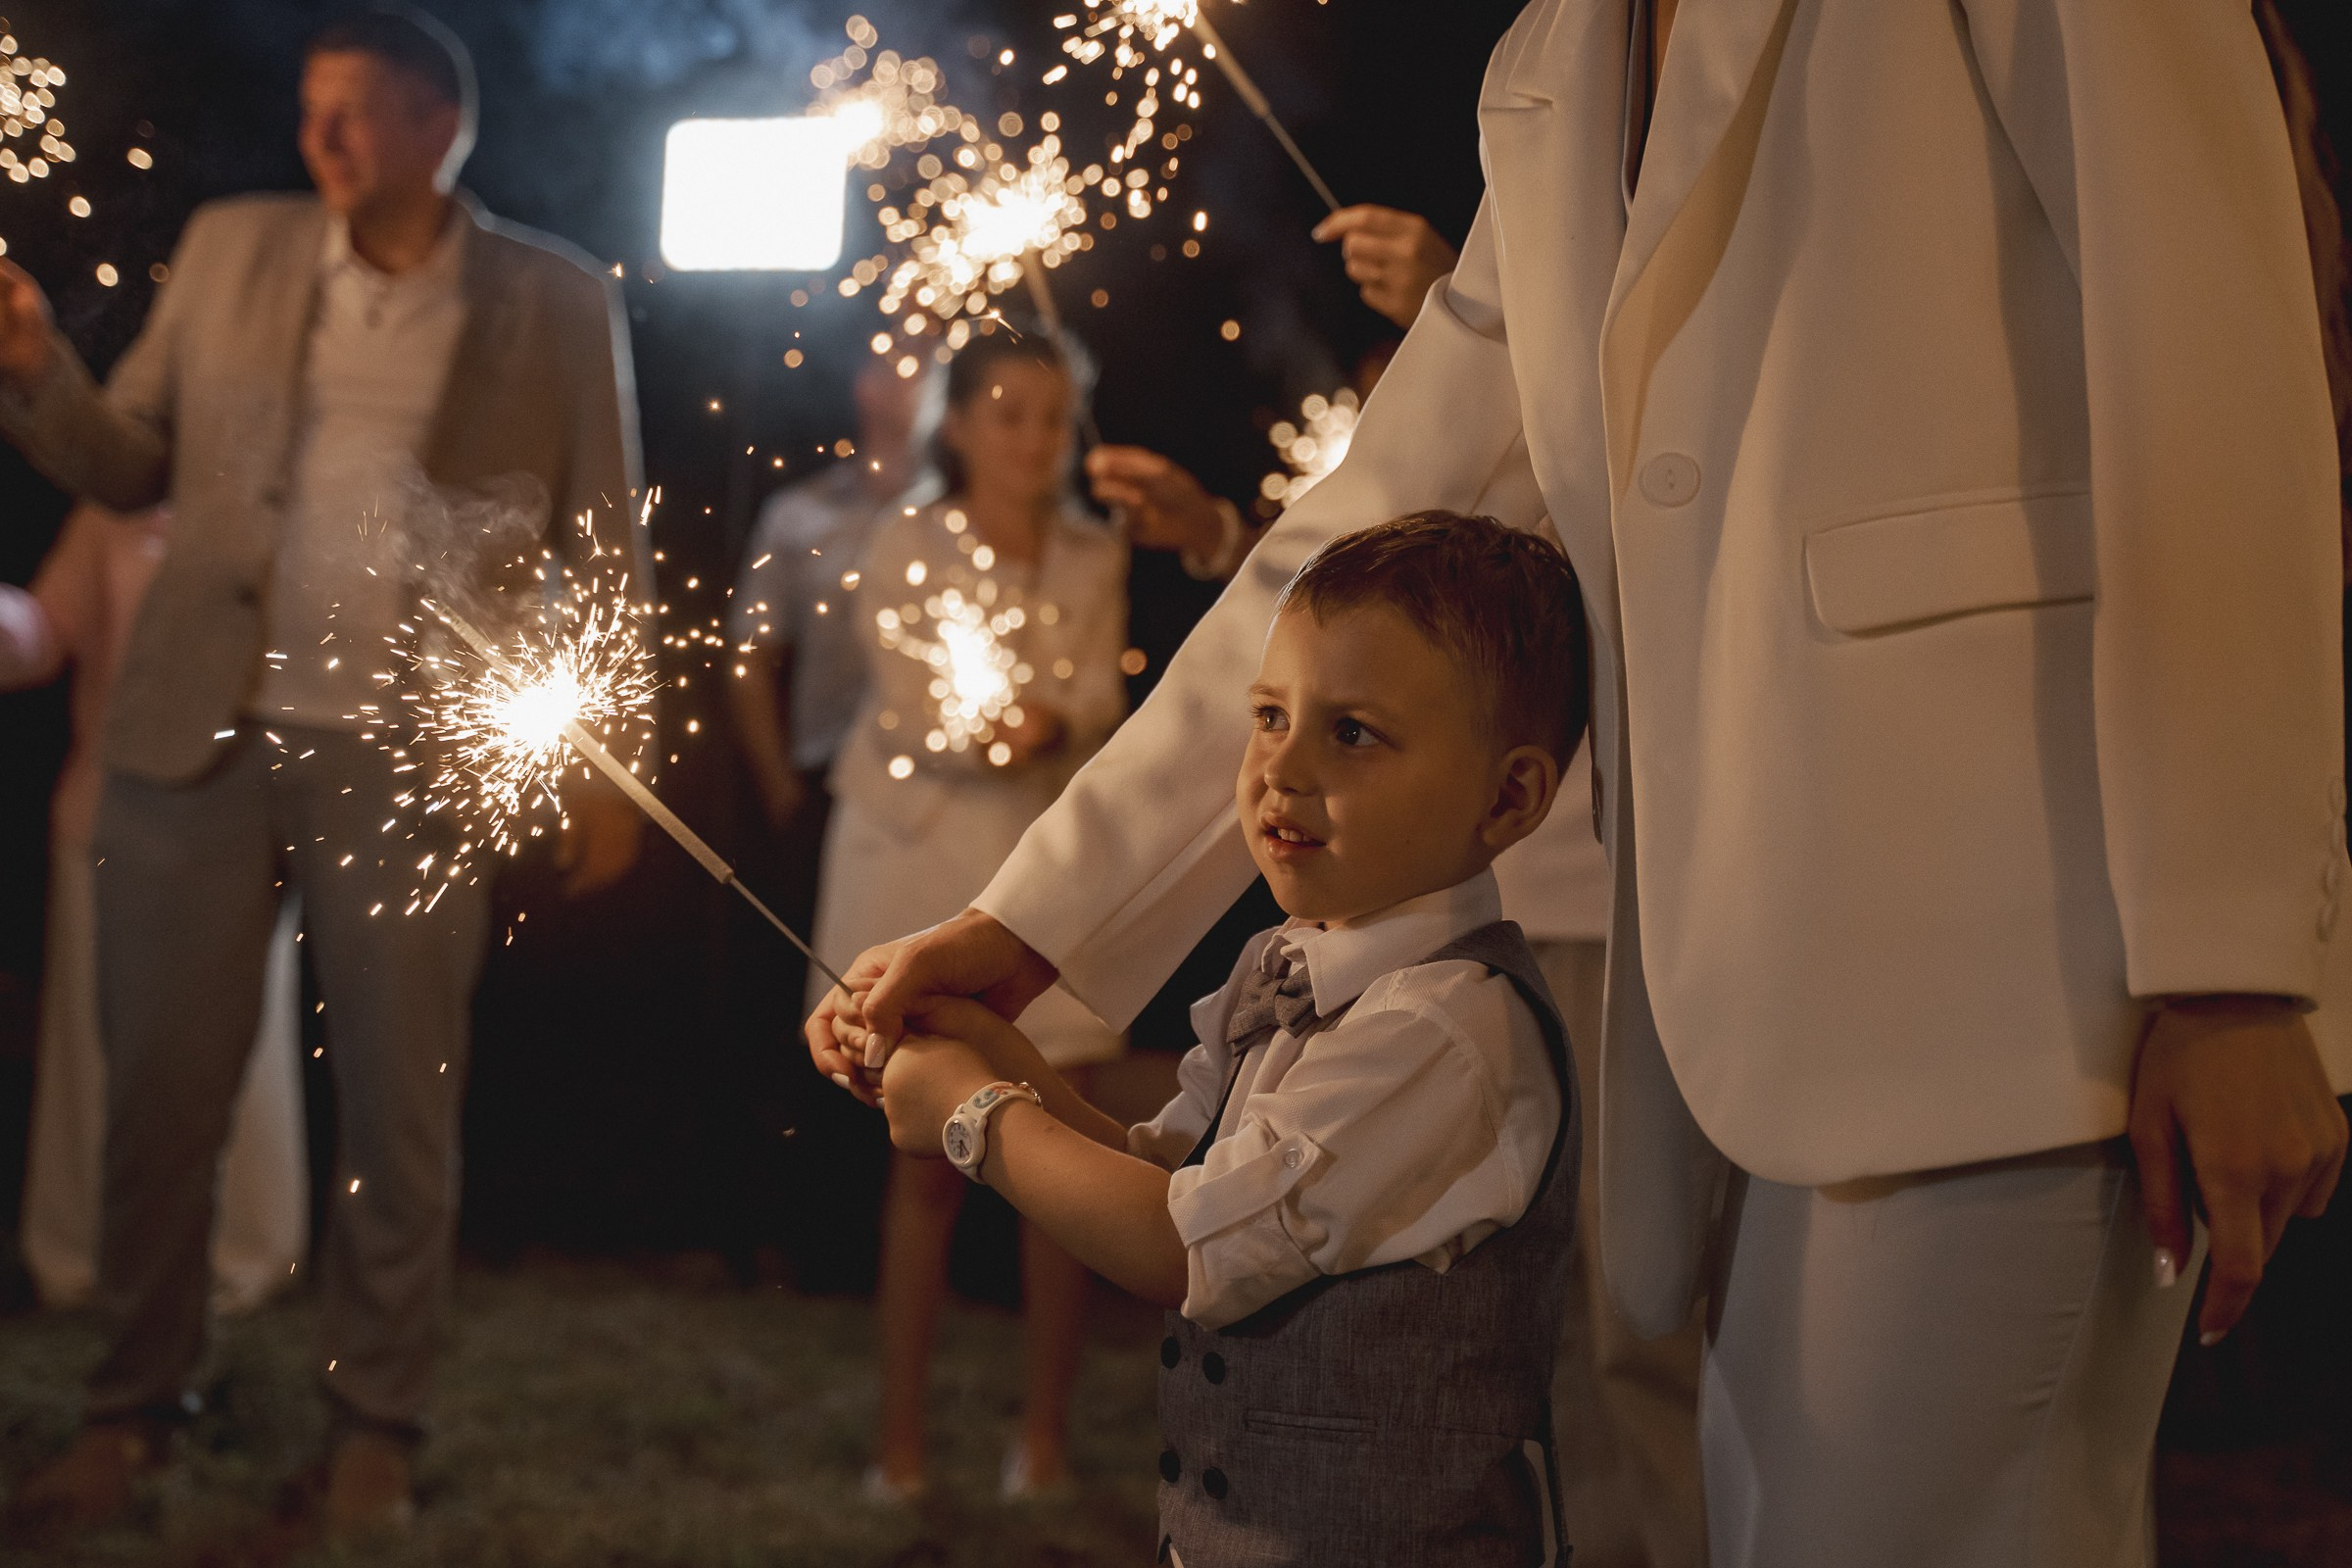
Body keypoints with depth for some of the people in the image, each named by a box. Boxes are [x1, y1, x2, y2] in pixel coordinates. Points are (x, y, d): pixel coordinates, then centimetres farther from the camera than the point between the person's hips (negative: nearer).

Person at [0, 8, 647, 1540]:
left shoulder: (558, 299, 1)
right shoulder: (231, 247, 7)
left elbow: (605, 538, 3)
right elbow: (130, 467, 8)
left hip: (412, 756, -2)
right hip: (200, 733, 2)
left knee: (401, 1110, 5)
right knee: (161, 1094, 8)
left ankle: (375, 1418, 20)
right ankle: (133, 1405, 23)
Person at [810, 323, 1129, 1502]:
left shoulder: (1095, 558, 7)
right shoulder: (902, 549, -1)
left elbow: (1100, 696, -6)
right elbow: (913, 712, -10)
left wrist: (1045, 722, -27)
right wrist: (997, 728, -28)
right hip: (922, 864, -2)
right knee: (928, 1159, 2)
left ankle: (1046, 1430, 12)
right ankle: (901, 1435, 11)